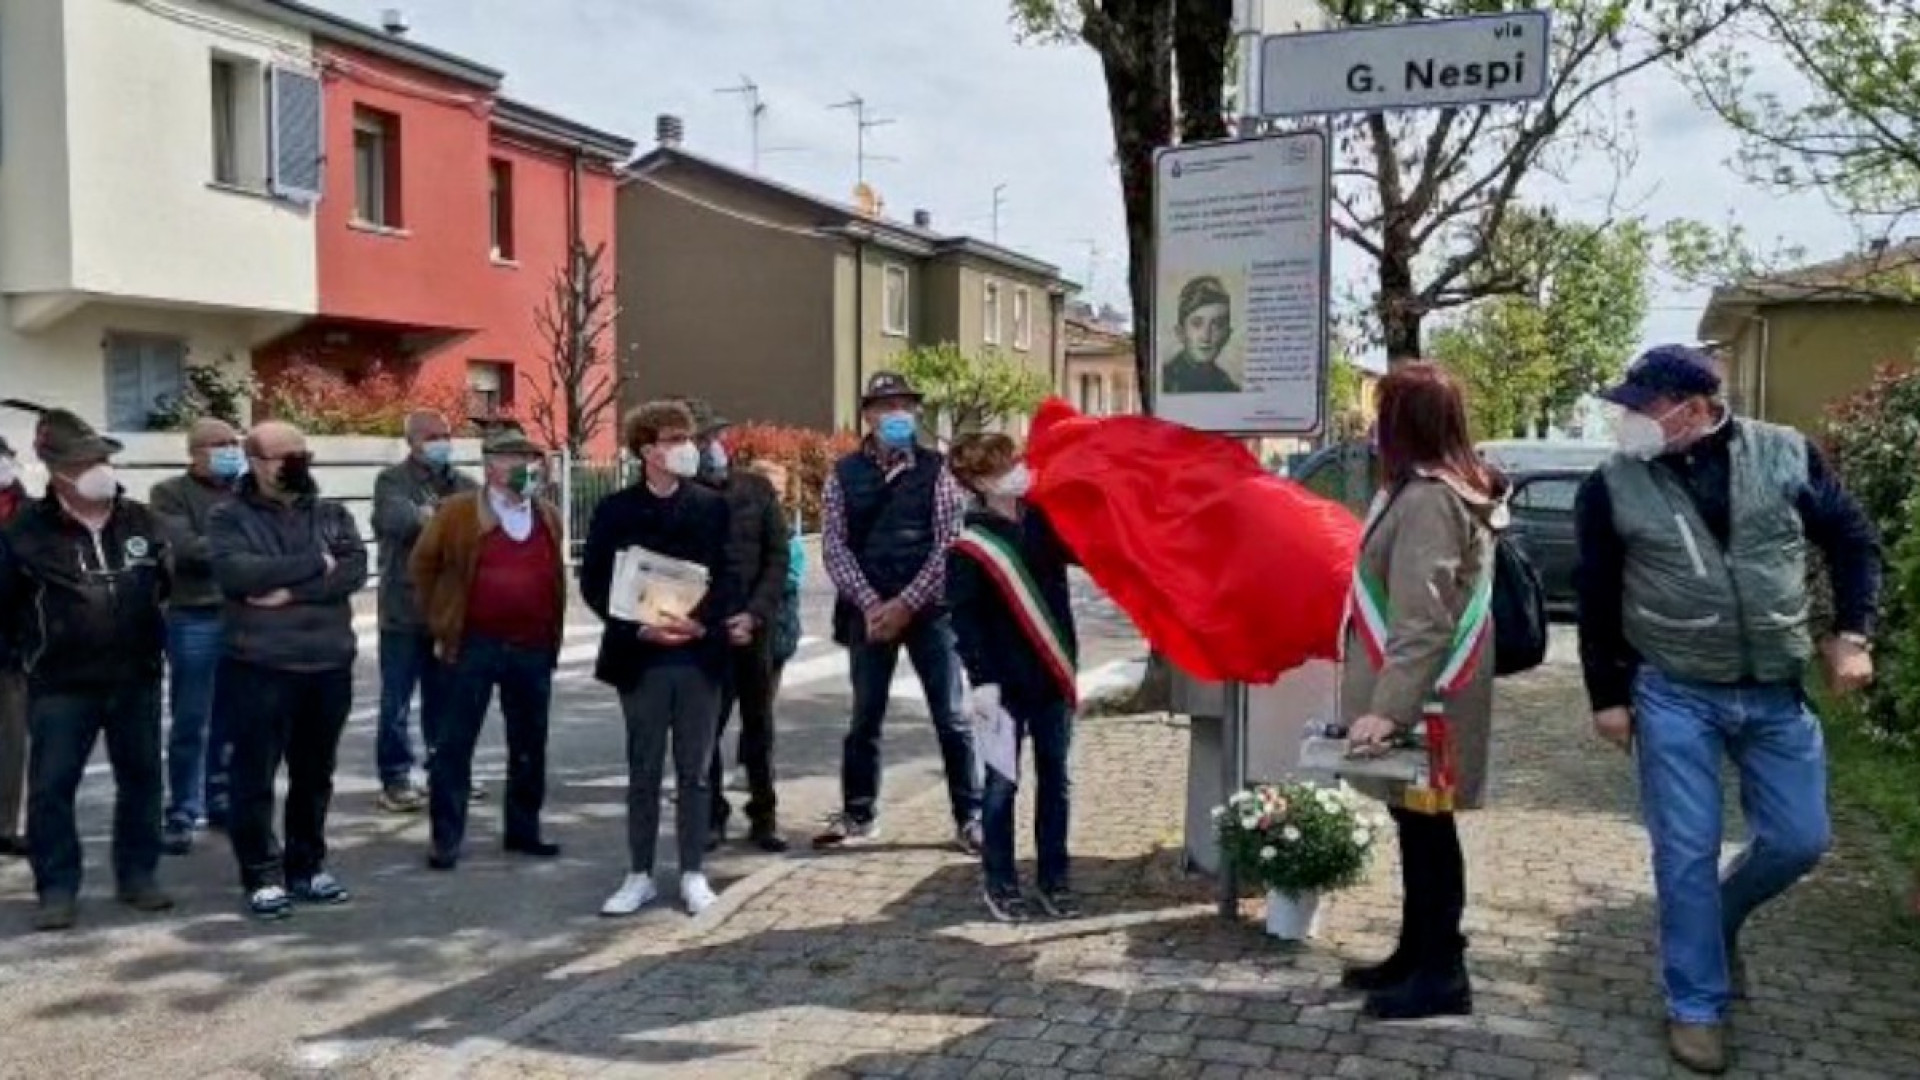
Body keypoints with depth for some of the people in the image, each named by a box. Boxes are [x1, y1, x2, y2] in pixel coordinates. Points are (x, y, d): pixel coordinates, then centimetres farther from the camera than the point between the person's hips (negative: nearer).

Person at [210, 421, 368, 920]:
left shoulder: (332, 514, 10)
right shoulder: (230, 517, -1)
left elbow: (354, 569, -6)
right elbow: (237, 572, -18)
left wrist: (291, 590, -17)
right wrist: (314, 564, -12)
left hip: (329, 664, 4)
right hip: (259, 666, -3)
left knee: (315, 775, 12)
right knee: (255, 775, 1)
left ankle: (308, 866, 24)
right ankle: (262, 875, 11)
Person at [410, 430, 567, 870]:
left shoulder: (550, 518, 9)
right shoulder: (457, 512, -3)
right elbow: (424, 564, 4)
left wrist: (553, 637, 11)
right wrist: (440, 625, 4)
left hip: (534, 648, 4)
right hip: (473, 645, -4)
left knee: (530, 746, 11)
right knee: (454, 744, 1)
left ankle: (523, 829, 24)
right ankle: (446, 838, 8)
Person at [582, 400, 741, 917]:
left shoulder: (712, 506, 4)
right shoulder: (615, 509, 1)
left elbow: (728, 575, 1)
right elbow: (593, 583, 0)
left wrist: (702, 622, -17)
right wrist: (641, 628, -13)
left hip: (700, 657, 1)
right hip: (641, 659, 0)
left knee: (694, 773, 7)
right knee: (643, 773, 8)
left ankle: (693, 873, 17)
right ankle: (640, 874, 18)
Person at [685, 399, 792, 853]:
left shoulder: (757, 488, 5)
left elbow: (778, 557, 2)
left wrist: (756, 614, -10)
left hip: (754, 626, 2)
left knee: (759, 726, 8)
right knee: (704, 727, 0)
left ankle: (763, 816, 17)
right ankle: (712, 816, 13)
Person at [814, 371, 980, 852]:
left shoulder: (936, 471, 0)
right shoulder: (844, 474, 5)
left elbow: (948, 545, -6)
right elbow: (835, 547, 1)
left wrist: (906, 603, -12)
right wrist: (870, 604, -10)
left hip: (929, 608, -2)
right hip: (868, 611, 2)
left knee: (951, 718, 0)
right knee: (864, 717, 10)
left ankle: (969, 817, 11)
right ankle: (859, 814, 23)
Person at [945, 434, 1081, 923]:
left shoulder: (1043, 521, 4)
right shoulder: (970, 547, -11)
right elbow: (966, 619, -13)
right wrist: (983, 680, -18)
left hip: (1053, 676, 5)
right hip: (1006, 682, -5)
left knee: (1055, 780, 12)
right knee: (1002, 784, 5)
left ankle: (1054, 879, 24)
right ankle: (1000, 882, 19)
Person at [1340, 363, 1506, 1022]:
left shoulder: (1428, 498, -20)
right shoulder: (1448, 489, 13)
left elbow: (1422, 623, -26)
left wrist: (1388, 708, -27)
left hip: (1421, 704, -10)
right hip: (1420, 698, 10)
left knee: (1427, 831, 0)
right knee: (1419, 830, 17)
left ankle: (1441, 976, 11)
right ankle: (1416, 956, 28)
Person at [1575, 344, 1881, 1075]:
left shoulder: (1785, 455, -5)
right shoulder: (1613, 486, -7)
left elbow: (1853, 540, 7)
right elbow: (1597, 599, 0)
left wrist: (1853, 634, -2)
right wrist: (1607, 695, 1)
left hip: (1777, 693, 2)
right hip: (1675, 696, -2)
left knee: (1799, 841, 8)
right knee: (1686, 855, 1)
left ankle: (1721, 915, 38)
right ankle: (1697, 1006, 17)